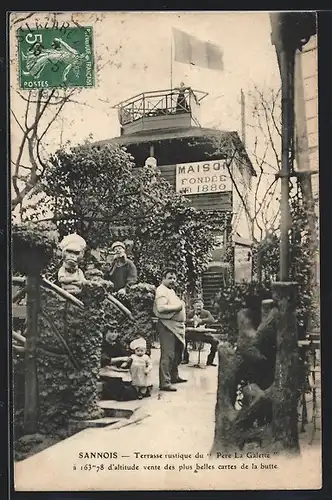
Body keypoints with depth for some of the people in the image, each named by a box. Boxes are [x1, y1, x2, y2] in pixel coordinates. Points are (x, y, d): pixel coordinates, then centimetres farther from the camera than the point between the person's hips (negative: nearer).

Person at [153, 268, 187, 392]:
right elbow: (161, 308, -24)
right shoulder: (161, 290, -11)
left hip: (177, 326, 11)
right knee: (167, 355, -12)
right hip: (167, 326, -11)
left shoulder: (171, 290, 21)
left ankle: (174, 376, 34)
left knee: (177, 353, 20)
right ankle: (164, 383, -10)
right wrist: (177, 307, -19)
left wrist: (182, 305, 13)